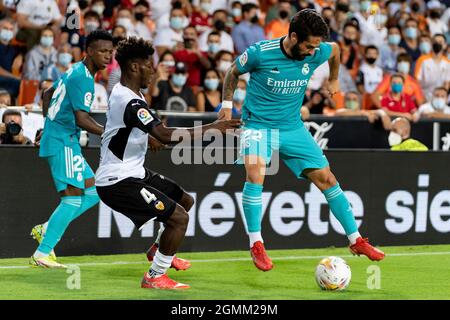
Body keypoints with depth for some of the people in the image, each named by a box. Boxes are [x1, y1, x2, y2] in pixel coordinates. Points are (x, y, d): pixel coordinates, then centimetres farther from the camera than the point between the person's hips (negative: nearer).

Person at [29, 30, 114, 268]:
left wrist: (50, 126, 36)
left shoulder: (75, 71, 16)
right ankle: (41, 255, -14)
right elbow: (82, 119, -22)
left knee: (93, 192, 8)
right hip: (63, 143, -10)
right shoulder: (82, 77, -16)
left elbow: (48, 94, 30)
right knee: (73, 197, -14)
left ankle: (45, 229, 8)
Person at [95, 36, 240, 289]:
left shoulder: (125, 92, 9)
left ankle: (161, 250, 39)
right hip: (118, 181, -11)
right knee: (179, 217, -16)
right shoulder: (130, 102, -25)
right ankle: (155, 277, -3)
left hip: (133, 171, 11)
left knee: (185, 201, 20)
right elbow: (165, 135, -33)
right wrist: (211, 128, -29)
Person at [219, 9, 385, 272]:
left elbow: (335, 50, 16)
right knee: (255, 174, -29)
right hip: (258, 124, -4)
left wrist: (334, 80, 28)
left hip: (293, 127, 4)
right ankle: (256, 244, -15)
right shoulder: (260, 53, -19)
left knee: (326, 178, 1)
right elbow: (234, 72, 3)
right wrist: (227, 104, -1)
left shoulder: (316, 54, -10)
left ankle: (356, 241, 13)